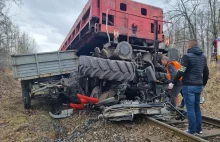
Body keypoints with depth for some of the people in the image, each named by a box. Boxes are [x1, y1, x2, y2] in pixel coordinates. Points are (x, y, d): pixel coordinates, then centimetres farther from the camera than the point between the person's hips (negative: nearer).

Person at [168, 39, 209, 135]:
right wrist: (204, 83, 30)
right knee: (197, 108, 16)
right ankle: (199, 129, 24)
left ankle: (192, 131, 6)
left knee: (190, 108, -1)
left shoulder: (187, 56, -10)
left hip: (189, 86, -7)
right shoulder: (203, 57, 13)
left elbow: (181, 72, -16)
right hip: (199, 86, 7)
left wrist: (173, 83, -9)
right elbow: (206, 72, 18)